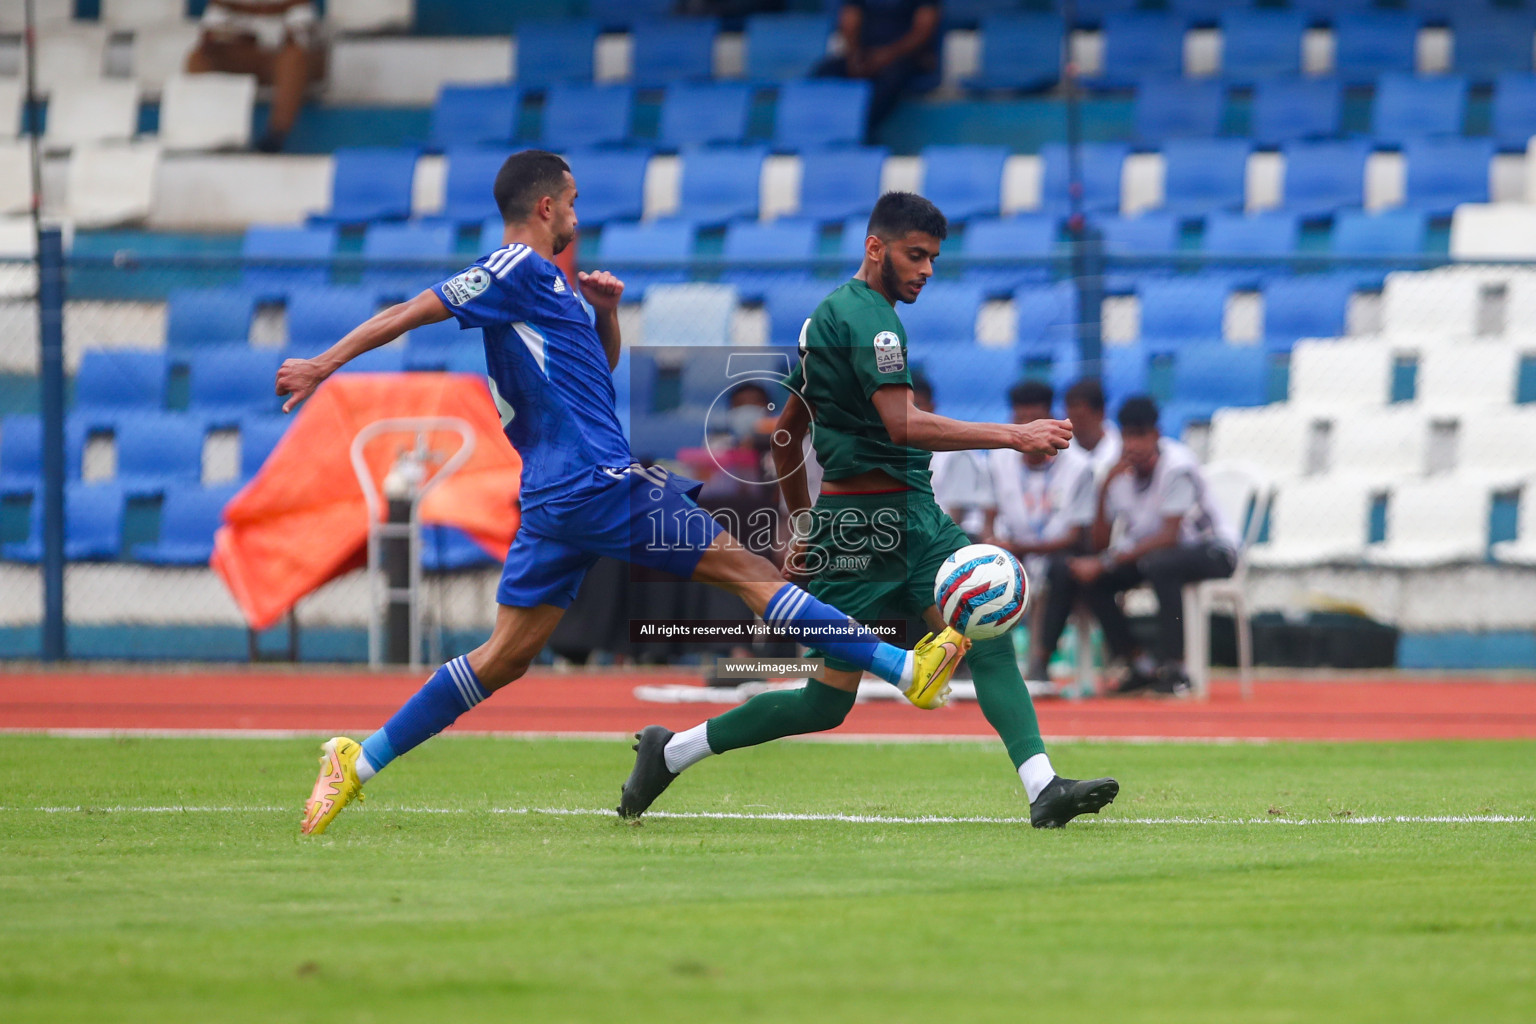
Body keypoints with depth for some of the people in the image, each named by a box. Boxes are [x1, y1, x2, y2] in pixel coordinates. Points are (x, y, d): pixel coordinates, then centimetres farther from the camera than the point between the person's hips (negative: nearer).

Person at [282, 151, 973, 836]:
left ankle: (360, 760, 2)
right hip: (601, 483, -10)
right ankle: (907, 671, -8)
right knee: (746, 569, -7)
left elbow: (599, 367, 32)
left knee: (506, 656, 7)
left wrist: (606, 311, 12)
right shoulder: (517, 270, -7)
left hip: (553, 498, 10)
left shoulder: (537, 282, 22)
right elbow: (416, 311, -11)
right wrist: (324, 365, -16)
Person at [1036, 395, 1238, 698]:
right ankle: (1141, 665, -6)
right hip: (1150, 550, 7)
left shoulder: (1177, 466, -22)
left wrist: (1107, 562, -29)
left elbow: (1169, 537, -27)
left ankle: (1173, 669, -30)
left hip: (1212, 550, -7)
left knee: (1159, 564, -39)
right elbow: (1100, 544, -7)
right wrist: (1105, 490, -22)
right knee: (1078, 573, -11)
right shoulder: (1119, 472, -4)